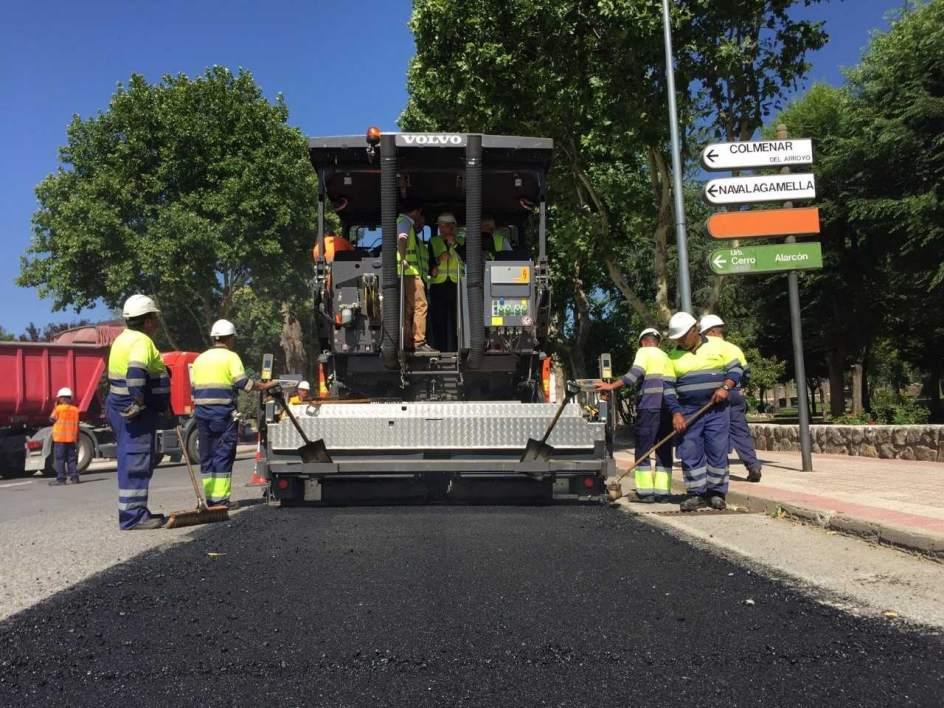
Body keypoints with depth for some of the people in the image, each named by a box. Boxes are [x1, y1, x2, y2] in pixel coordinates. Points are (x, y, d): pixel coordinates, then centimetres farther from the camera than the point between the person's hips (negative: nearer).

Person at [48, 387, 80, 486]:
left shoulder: (59, 408, -8)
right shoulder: (75, 409, 5)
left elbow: (52, 419, 5)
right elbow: (77, 424, 8)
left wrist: (55, 406, 9)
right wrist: (77, 437, 14)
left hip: (60, 438, -4)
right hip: (71, 438, 4)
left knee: (59, 459, 0)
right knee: (71, 458, 10)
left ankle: (61, 478, -3)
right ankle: (74, 476, 6)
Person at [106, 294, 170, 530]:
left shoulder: (125, 338, 17)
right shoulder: (141, 341, -16)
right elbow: (136, 373, -31)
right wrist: (139, 402, -26)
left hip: (124, 409, 11)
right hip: (135, 413, -11)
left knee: (133, 461, 15)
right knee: (136, 462, -8)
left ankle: (137, 512, 24)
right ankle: (132, 516, -5)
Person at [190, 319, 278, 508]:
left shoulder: (199, 359, 16)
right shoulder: (231, 357, -4)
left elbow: (193, 388, 16)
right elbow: (243, 383, -13)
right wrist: (266, 386, -4)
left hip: (202, 411, 6)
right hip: (223, 412, -6)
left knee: (206, 455, 11)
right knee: (223, 455, -2)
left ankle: (208, 497, 13)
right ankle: (220, 498, -4)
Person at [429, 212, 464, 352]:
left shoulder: (460, 242, 14)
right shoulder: (433, 242, 14)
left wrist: (455, 245, -7)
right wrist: (438, 260, -9)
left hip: (456, 285, 0)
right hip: (438, 285, 0)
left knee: (455, 319, -6)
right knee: (438, 319, -3)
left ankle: (454, 349, -3)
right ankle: (439, 349, 1)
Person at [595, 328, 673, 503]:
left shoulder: (644, 352, 4)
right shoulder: (666, 357, 23)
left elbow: (635, 374, -13)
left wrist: (611, 386, -15)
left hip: (649, 407, -6)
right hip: (668, 409, 6)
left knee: (643, 450, -1)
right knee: (664, 451, 9)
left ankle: (645, 491, -5)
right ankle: (662, 491, 7)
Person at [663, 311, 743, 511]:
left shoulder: (717, 345, 1)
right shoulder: (674, 356, 5)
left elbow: (736, 368, 4)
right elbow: (668, 387, 2)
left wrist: (725, 387, -14)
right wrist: (676, 413, -7)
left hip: (717, 409, -2)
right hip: (688, 412, 2)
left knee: (717, 452, 0)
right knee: (690, 454, 0)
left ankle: (717, 493, 10)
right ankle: (697, 494, 9)